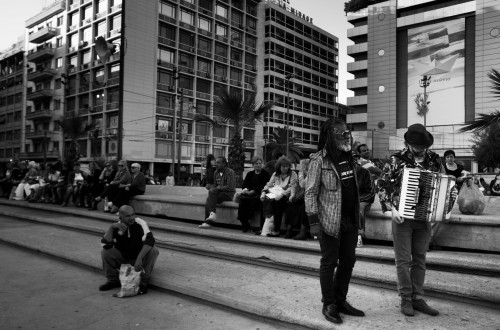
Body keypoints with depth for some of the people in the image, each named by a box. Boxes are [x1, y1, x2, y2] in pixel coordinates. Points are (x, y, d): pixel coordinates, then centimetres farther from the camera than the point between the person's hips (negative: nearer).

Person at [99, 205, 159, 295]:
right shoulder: (117, 227, -10)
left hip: (139, 260, -2)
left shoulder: (140, 223, -18)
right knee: (105, 252, -20)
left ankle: (143, 282, -15)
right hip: (122, 259, 2)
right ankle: (113, 280, 0)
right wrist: (111, 227, -35)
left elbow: (150, 240, -33)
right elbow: (105, 245, -23)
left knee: (154, 251, -29)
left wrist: (139, 258, -44)